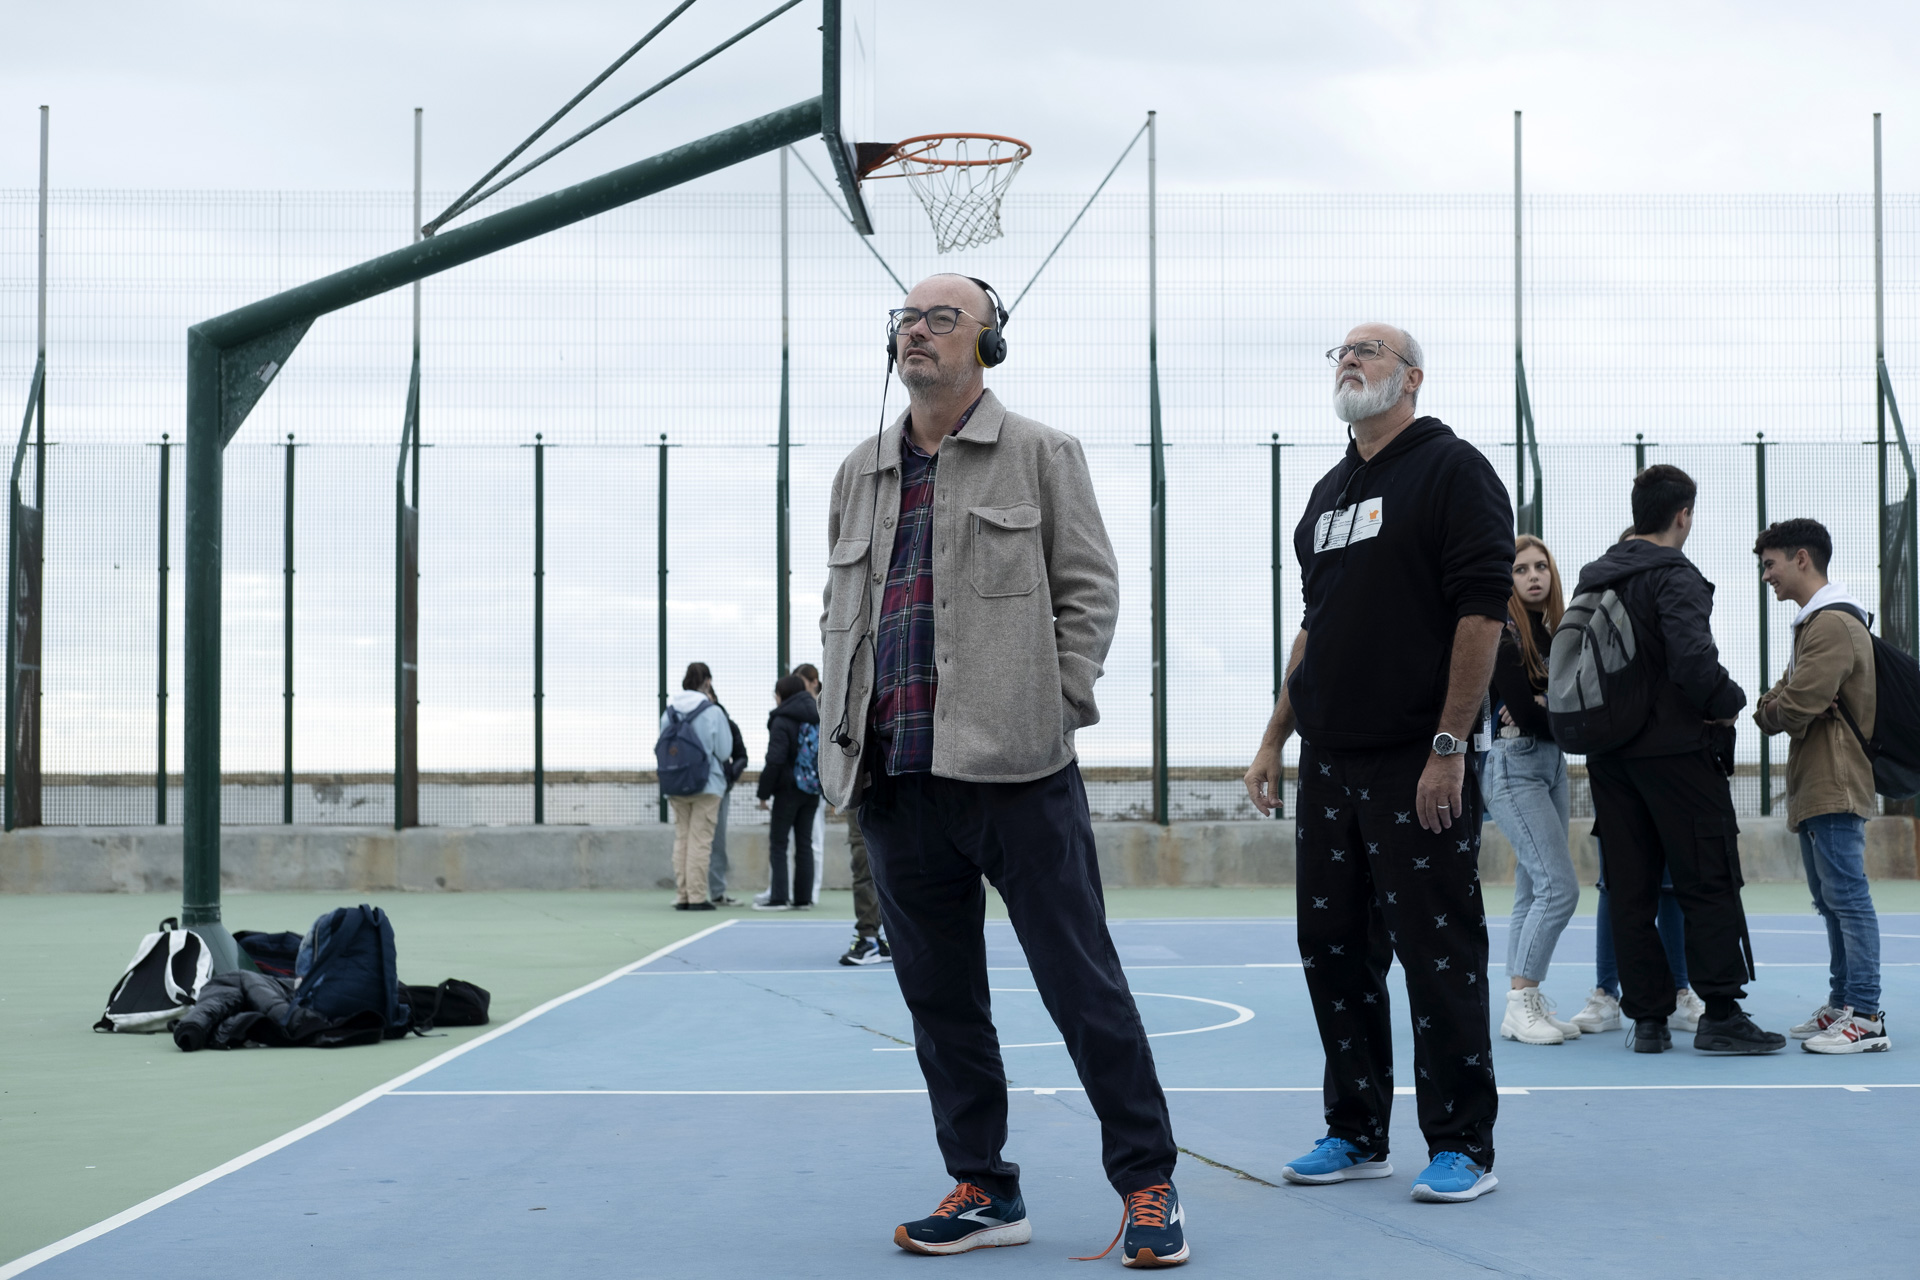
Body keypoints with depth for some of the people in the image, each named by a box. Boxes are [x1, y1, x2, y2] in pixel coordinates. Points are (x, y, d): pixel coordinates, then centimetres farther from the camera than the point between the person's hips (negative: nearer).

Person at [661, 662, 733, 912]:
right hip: (707, 784, -4)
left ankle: (681, 895, 10)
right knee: (700, 841, -2)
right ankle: (697, 896, -3)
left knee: (681, 839, 10)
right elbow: (724, 750, -5)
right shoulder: (713, 712, -9)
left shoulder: (668, 713, 3)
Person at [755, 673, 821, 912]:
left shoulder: (782, 721, -11)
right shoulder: (817, 719, 11)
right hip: (812, 790, 6)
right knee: (804, 843, 9)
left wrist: (764, 792, -10)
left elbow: (775, 760, -16)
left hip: (788, 789, -6)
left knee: (778, 843, -1)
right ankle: (803, 898, 8)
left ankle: (778, 897, -6)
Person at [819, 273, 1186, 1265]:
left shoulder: (1041, 456, 5)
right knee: (939, 997, 9)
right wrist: (844, 725, 10)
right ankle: (981, 1190, 19)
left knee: (1081, 981, -3)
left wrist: (1053, 709, -8)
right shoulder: (859, 475, 18)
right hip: (896, 782, 5)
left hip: (1016, 772, -5)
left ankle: (1147, 1184, 6)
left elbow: (1088, 588, 1)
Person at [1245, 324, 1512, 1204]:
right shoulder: (1329, 493, 19)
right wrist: (1275, 738, 17)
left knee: (1438, 954, -3)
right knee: (1333, 949, 10)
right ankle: (1356, 1134, 21)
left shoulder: (1453, 471, -5)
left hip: (1418, 767, -8)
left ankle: (1461, 1147, 6)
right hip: (1328, 765, 8)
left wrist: (1449, 748, -18)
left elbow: (1483, 611, -12)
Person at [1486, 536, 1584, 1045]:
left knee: (1534, 893, 7)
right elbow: (1525, 709, -16)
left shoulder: (1551, 632, 14)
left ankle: (1524, 1010, 9)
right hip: (1515, 765, -8)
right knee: (1559, 886, -15)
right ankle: (1521, 1002, -10)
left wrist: (1544, 707, -11)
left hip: (1551, 765, 8)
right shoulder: (1501, 631, -10)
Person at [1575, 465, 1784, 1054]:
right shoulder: (1675, 577, -12)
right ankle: (1721, 1014, -1)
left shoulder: (1592, 579, 11)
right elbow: (1693, 659, -25)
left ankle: (1646, 1016, 8)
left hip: (1607, 756, 7)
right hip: (1676, 749, -7)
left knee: (1629, 888, 8)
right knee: (1710, 883, 0)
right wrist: (1728, 702, -8)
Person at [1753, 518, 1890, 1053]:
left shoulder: (1833, 624, -14)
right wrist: (1771, 711, -3)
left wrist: (1774, 713, 0)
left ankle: (1866, 1018, -12)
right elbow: (1776, 701, 19)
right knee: (1831, 901, 13)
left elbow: (1798, 704, -21)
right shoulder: (1813, 622, 22)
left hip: (1834, 785, -11)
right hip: (1815, 786, 11)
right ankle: (1842, 1005, 19)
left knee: (1848, 898, -11)